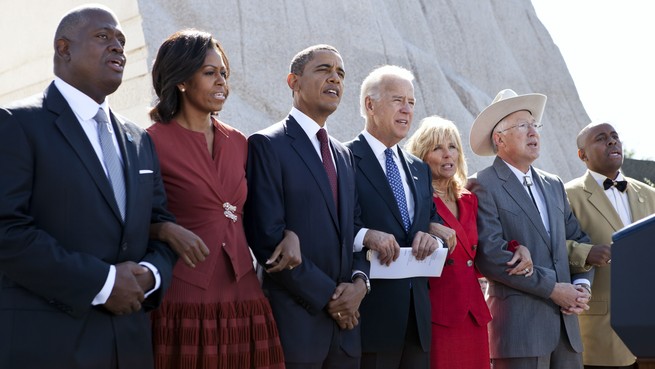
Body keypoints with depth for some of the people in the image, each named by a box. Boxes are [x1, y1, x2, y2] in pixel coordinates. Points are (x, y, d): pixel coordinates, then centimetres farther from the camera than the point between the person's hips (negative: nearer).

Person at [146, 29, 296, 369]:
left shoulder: (238, 143, 13)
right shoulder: (153, 141, -4)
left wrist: (288, 234, 2)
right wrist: (166, 229, -20)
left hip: (243, 295, 5)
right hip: (183, 297, -5)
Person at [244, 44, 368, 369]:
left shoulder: (343, 156, 17)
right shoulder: (267, 145, -6)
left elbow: (355, 229, 16)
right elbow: (268, 238, -13)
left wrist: (359, 281, -4)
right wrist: (327, 296, -13)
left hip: (344, 321, 6)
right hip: (296, 320, -6)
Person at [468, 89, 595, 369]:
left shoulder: (554, 185, 18)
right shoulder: (483, 186, -4)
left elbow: (579, 240, 20)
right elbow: (491, 256, -14)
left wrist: (582, 285, 0)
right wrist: (553, 288, -13)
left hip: (565, 322, 6)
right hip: (519, 323, -6)